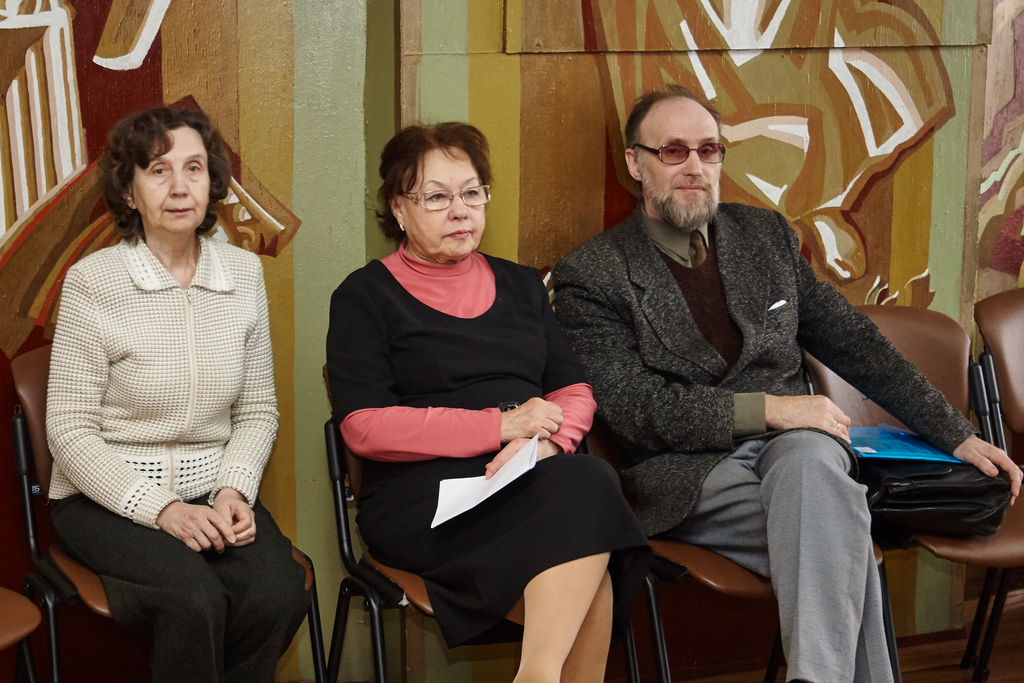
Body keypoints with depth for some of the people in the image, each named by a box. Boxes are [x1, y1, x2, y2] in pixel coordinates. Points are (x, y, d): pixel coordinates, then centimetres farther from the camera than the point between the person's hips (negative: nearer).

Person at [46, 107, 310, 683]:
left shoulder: (244, 273, 5)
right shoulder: (94, 281, -8)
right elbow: (70, 430, -8)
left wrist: (234, 490, -7)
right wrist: (161, 509, -18)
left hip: (213, 491, 4)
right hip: (108, 499, -4)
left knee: (281, 589, -26)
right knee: (195, 598, -32)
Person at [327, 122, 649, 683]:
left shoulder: (520, 286, 23)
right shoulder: (365, 296, 7)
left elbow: (575, 394, 16)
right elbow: (365, 427, -6)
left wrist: (546, 439, -9)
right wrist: (500, 425, -12)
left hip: (529, 479, 5)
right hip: (422, 498, -4)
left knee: (589, 480, -32)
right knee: (582, 491, -32)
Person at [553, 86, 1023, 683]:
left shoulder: (766, 234, 17)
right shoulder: (592, 274, 1)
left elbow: (853, 342, 19)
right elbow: (633, 408, -10)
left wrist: (957, 435, 14)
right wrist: (768, 408, -17)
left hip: (794, 442, 3)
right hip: (688, 469, -3)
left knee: (809, 457, -35)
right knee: (840, 536, -31)